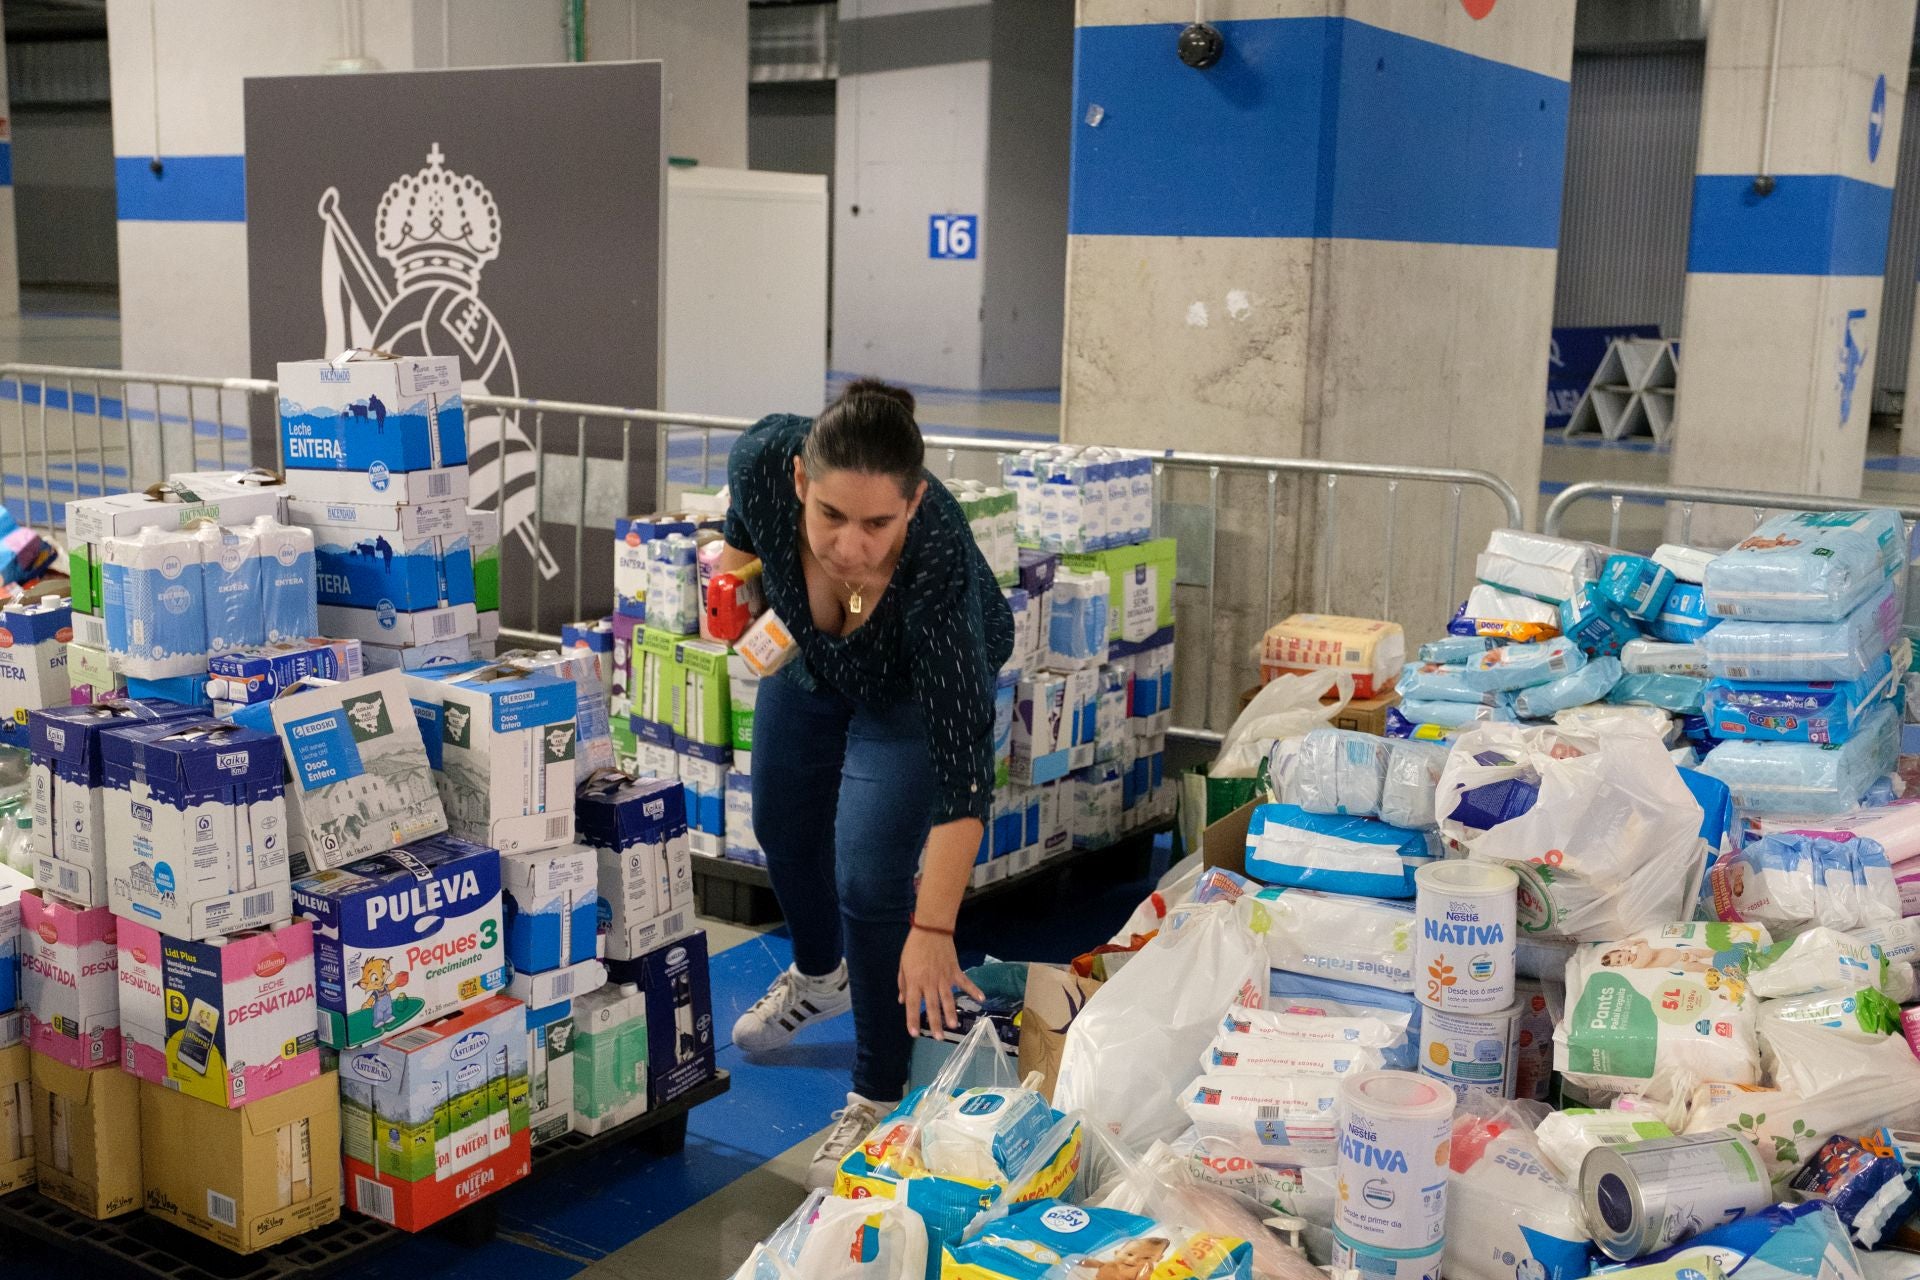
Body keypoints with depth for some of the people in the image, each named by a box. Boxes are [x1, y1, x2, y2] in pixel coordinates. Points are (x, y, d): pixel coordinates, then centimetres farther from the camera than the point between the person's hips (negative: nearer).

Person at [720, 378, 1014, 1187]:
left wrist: (933, 930, -46)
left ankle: (880, 1097, 10)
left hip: (929, 674, -4)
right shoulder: (766, 461, -38)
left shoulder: (937, 560, -45)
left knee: (870, 873, -13)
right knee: (783, 823, 21)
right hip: (811, 652, 5)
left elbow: (962, 767, -44)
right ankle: (820, 975, 53)